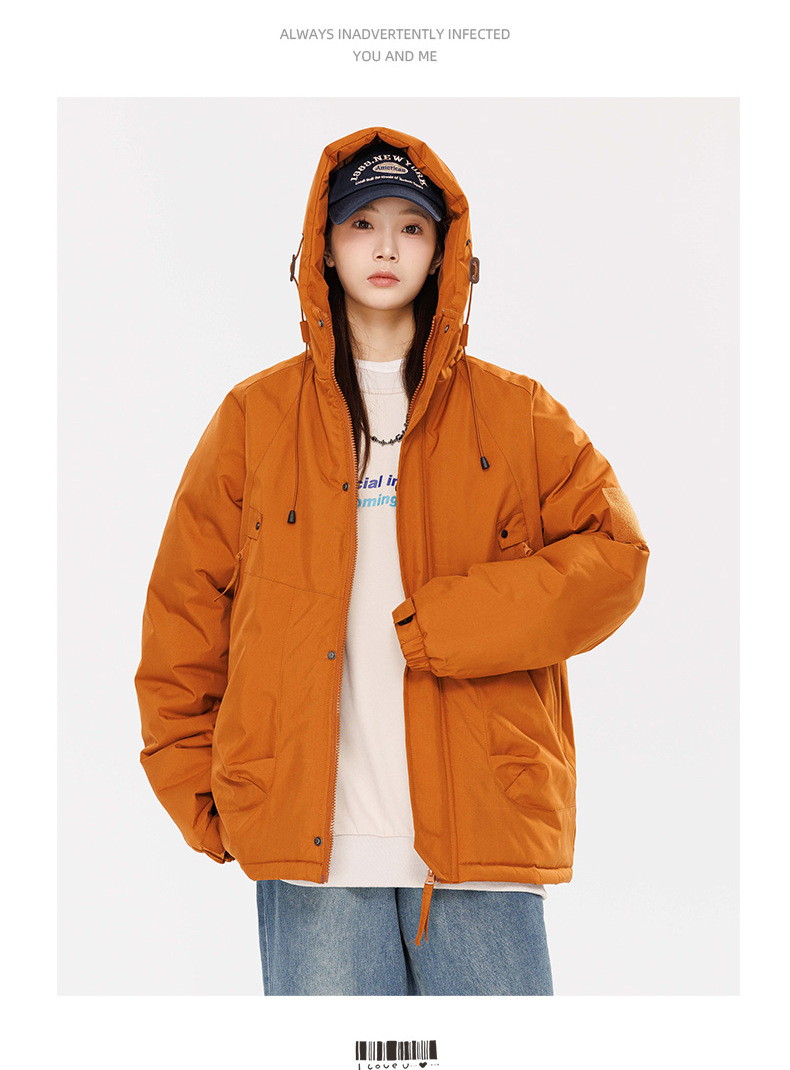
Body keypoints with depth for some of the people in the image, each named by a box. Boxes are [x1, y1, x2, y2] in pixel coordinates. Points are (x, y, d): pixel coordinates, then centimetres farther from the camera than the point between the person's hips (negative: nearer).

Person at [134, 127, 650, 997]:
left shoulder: (514, 413, 10)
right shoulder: (257, 417, 11)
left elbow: (614, 556, 0)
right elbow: (184, 610, 11)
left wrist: (438, 624, -11)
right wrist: (202, 794, 5)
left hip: (479, 830, 0)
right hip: (312, 833, 0)